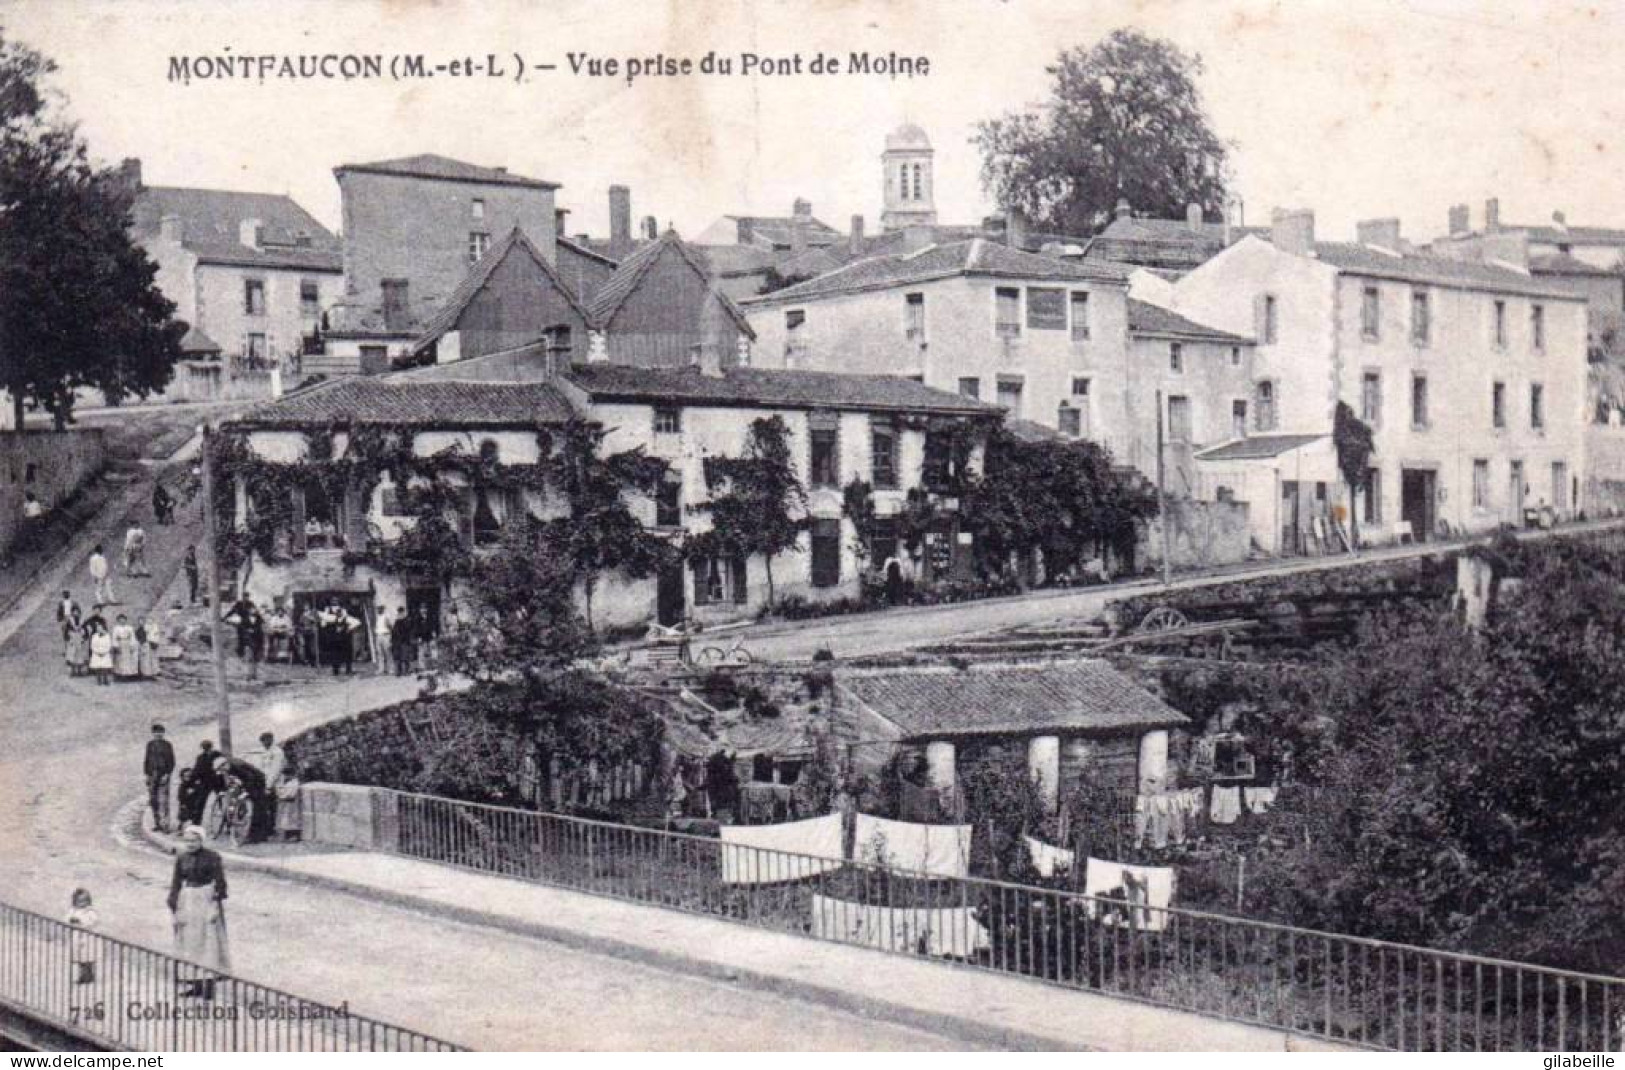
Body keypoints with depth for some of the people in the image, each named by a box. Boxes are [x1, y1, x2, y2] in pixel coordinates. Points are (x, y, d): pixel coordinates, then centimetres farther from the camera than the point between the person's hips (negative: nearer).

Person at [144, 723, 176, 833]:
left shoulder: (167, 745, -3)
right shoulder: (150, 744, 10)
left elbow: (171, 761, -5)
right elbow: (147, 759, 14)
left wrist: (167, 774, -13)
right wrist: (146, 774, 6)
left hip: (163, 775, -5)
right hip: (152, 775, 5)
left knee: (163, 801, -8)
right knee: (153, 800, 7)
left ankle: (165, 825, -8)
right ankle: (157, 823, 16)